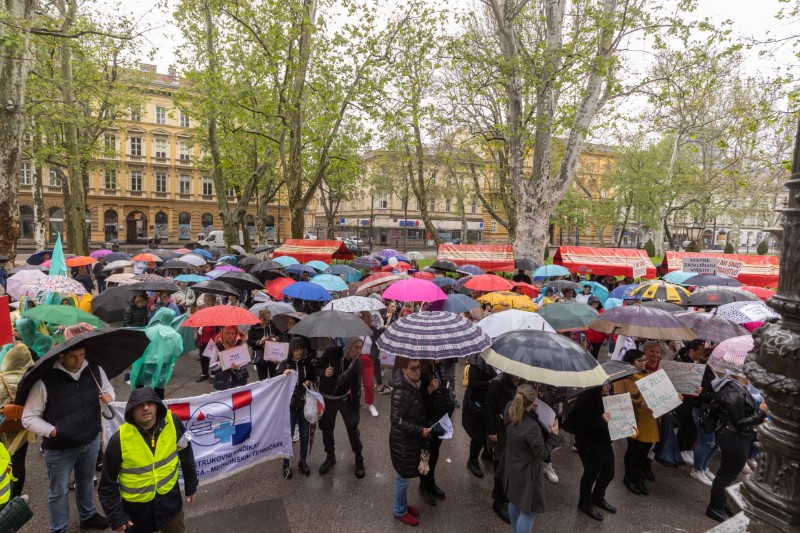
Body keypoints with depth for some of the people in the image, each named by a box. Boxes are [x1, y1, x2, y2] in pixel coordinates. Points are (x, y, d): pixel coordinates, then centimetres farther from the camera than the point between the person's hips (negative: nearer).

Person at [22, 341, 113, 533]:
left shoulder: (95, 369, -13)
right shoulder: (45, 381, -25)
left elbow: (107, 388, 6)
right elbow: (28, 418, -15)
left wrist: (109, 397, -17)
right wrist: (53, 431, -26)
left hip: (91, 441, 4)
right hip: (59, 448, -4)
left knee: (86, 481, 27)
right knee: (59, 491, 18)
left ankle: (88, 515, 51)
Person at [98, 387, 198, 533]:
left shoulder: (172, 422, -18)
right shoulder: (119, 440, -22)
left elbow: (185, 452, -1)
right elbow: (107, 484, -9)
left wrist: (191, 484, 7)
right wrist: (116, 516, -9)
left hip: (170, 497, 2)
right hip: (136, 505, -2)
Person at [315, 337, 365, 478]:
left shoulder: (357, 362, -11)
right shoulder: (332, 353, -22)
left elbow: (356, 385, -3)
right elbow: (316, 367, -11)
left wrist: (356, 407, -2)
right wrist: (324, 373, -34)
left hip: (344, 398, 1)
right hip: (326, 398, -1)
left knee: (352, 427, 1)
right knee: (327, 428, 11)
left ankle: (359, 459, 21)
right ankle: (330, 457, 34)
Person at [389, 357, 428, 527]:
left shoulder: (412, 384, -2)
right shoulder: (402, 391, -30)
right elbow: (396, 419, -28)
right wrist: (420, 430, -25)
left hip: (410, 438, 8)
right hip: (403, 441, -8)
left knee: (405, 476, 24)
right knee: (403, 477, 12)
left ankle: (402, 505, 43)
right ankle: (400, 511, 33)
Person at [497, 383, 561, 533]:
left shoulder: (509, 410, -16)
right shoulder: (532, 427, -37)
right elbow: (543, 454, -21)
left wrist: (532, 411, -2)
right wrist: (554, 435, -12)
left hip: (512, 466, 8)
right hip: (526, 473, -8)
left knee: (514, 502, 30)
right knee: (528, 511, 15)